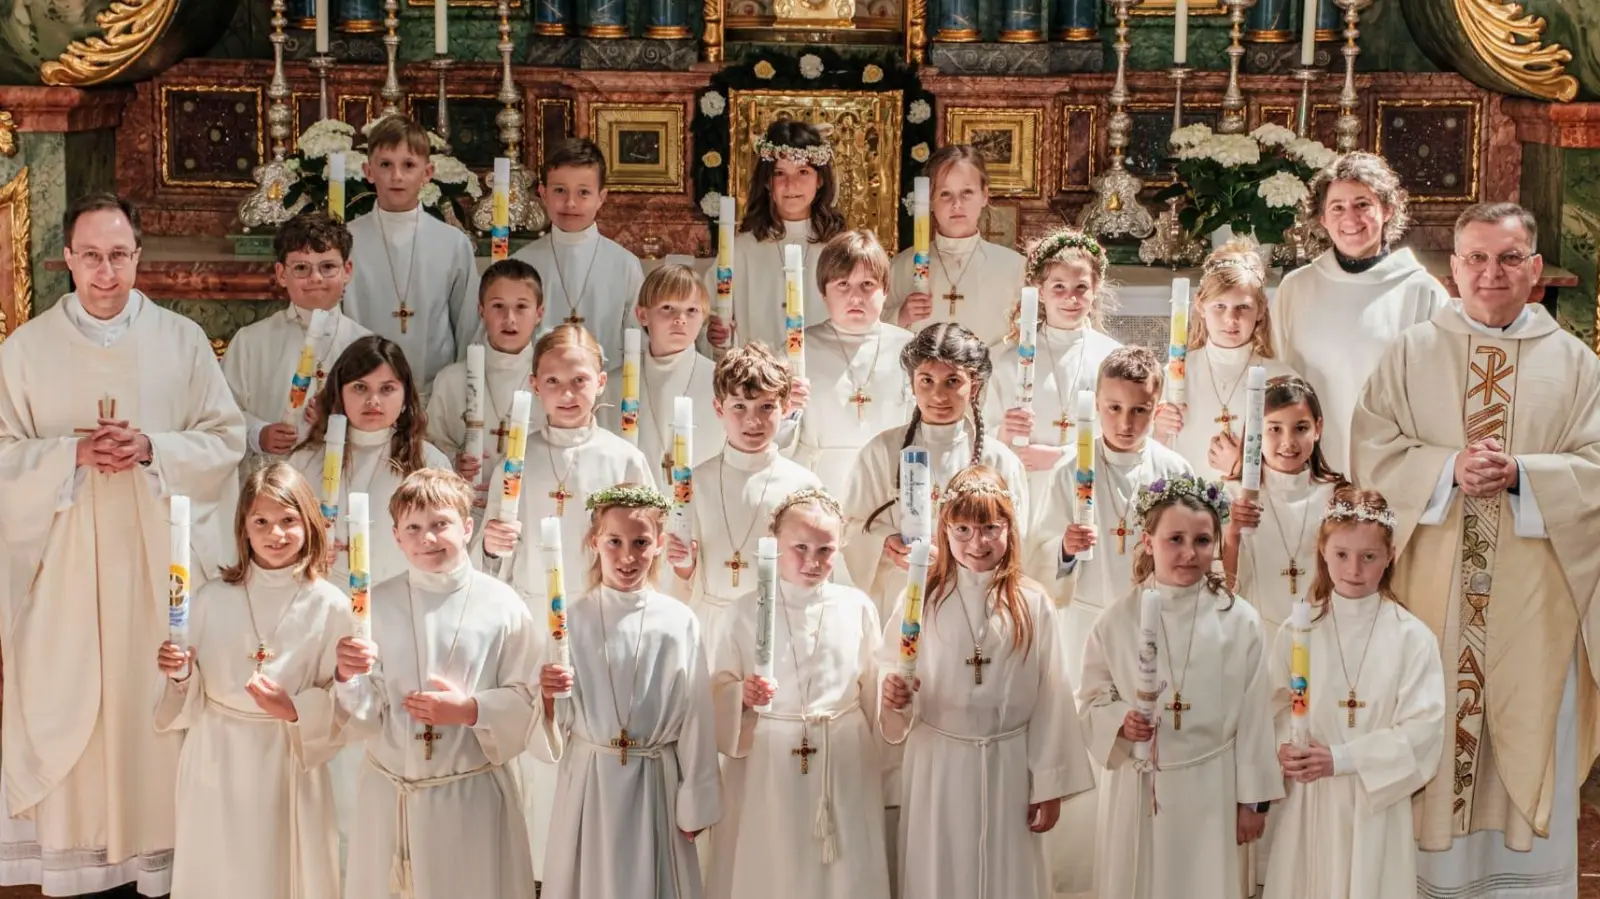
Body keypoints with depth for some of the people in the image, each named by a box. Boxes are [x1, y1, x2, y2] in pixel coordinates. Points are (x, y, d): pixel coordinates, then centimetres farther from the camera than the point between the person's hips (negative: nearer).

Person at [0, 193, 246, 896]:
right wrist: (72, 453, -15)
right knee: (68, 699, 2)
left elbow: (226, 439, 2)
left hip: (159, 551, 0)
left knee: (159, 697, 3)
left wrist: (150, 448, -14)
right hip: (65, 555, 0)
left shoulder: (182, 340, 3)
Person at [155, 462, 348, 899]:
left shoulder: (329, 605, -6)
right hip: (218, 763, 2)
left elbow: (342, 698, -4)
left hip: (291, 764, -1)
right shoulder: (212, 599, 0)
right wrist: (181, 675, -16)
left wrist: (296, 710, -21)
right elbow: (192, 697, 4)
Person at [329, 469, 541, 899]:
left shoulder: (501, 605, -6)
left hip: (474, 796, -2)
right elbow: (361, 716, -2)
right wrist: (348, 677, -21)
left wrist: (471, 710, -20)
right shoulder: (377, 604, -1)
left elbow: (529, 701, -6)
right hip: (389, 794, 2)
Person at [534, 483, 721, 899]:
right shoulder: (571, 620, -4)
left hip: (656, 785, 0)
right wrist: (548, 697, -22)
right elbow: (554, 730, 0)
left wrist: (694, 806, 2)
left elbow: (696, 716, -1)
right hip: (588, 783, 0)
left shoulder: (679, 622, -6)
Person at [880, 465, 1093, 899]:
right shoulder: (921, 599, -5)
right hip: (937, 765, 0)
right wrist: (893, 696, -23)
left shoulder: (1033, 604, -5)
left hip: (1008, 766, 0)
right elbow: (891, 680, 0)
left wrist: (1049, 785, 0)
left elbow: (1051, 698, -1)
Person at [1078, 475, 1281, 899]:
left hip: (1209, 788, -1)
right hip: (1137, 787, 1)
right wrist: (1119, 721, -18)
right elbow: (1092, 698, 4)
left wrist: (1253, 799, 1)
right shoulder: (1118, 620, -5)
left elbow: (1254, 715, -2)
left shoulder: (1240, 621, -6)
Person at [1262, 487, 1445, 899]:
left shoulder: (1412, 637, -6)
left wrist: (1342, 758, -16)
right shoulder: (1297, 632, 1)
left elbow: (1424, 729, -11)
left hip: (1377, 803, -2)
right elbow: (1274, 707, 3)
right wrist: (1283, 750, -18)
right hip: (1307, 802, 2)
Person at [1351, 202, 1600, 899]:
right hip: (1433, 583, -1)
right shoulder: (1412, 353, 6)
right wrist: (1449, 468, -17)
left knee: (1530, 730, 4)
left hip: (1531, 592, 1)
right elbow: (1372, 452, -2)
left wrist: (1520, 472, -16)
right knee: (1432, 727, 1)